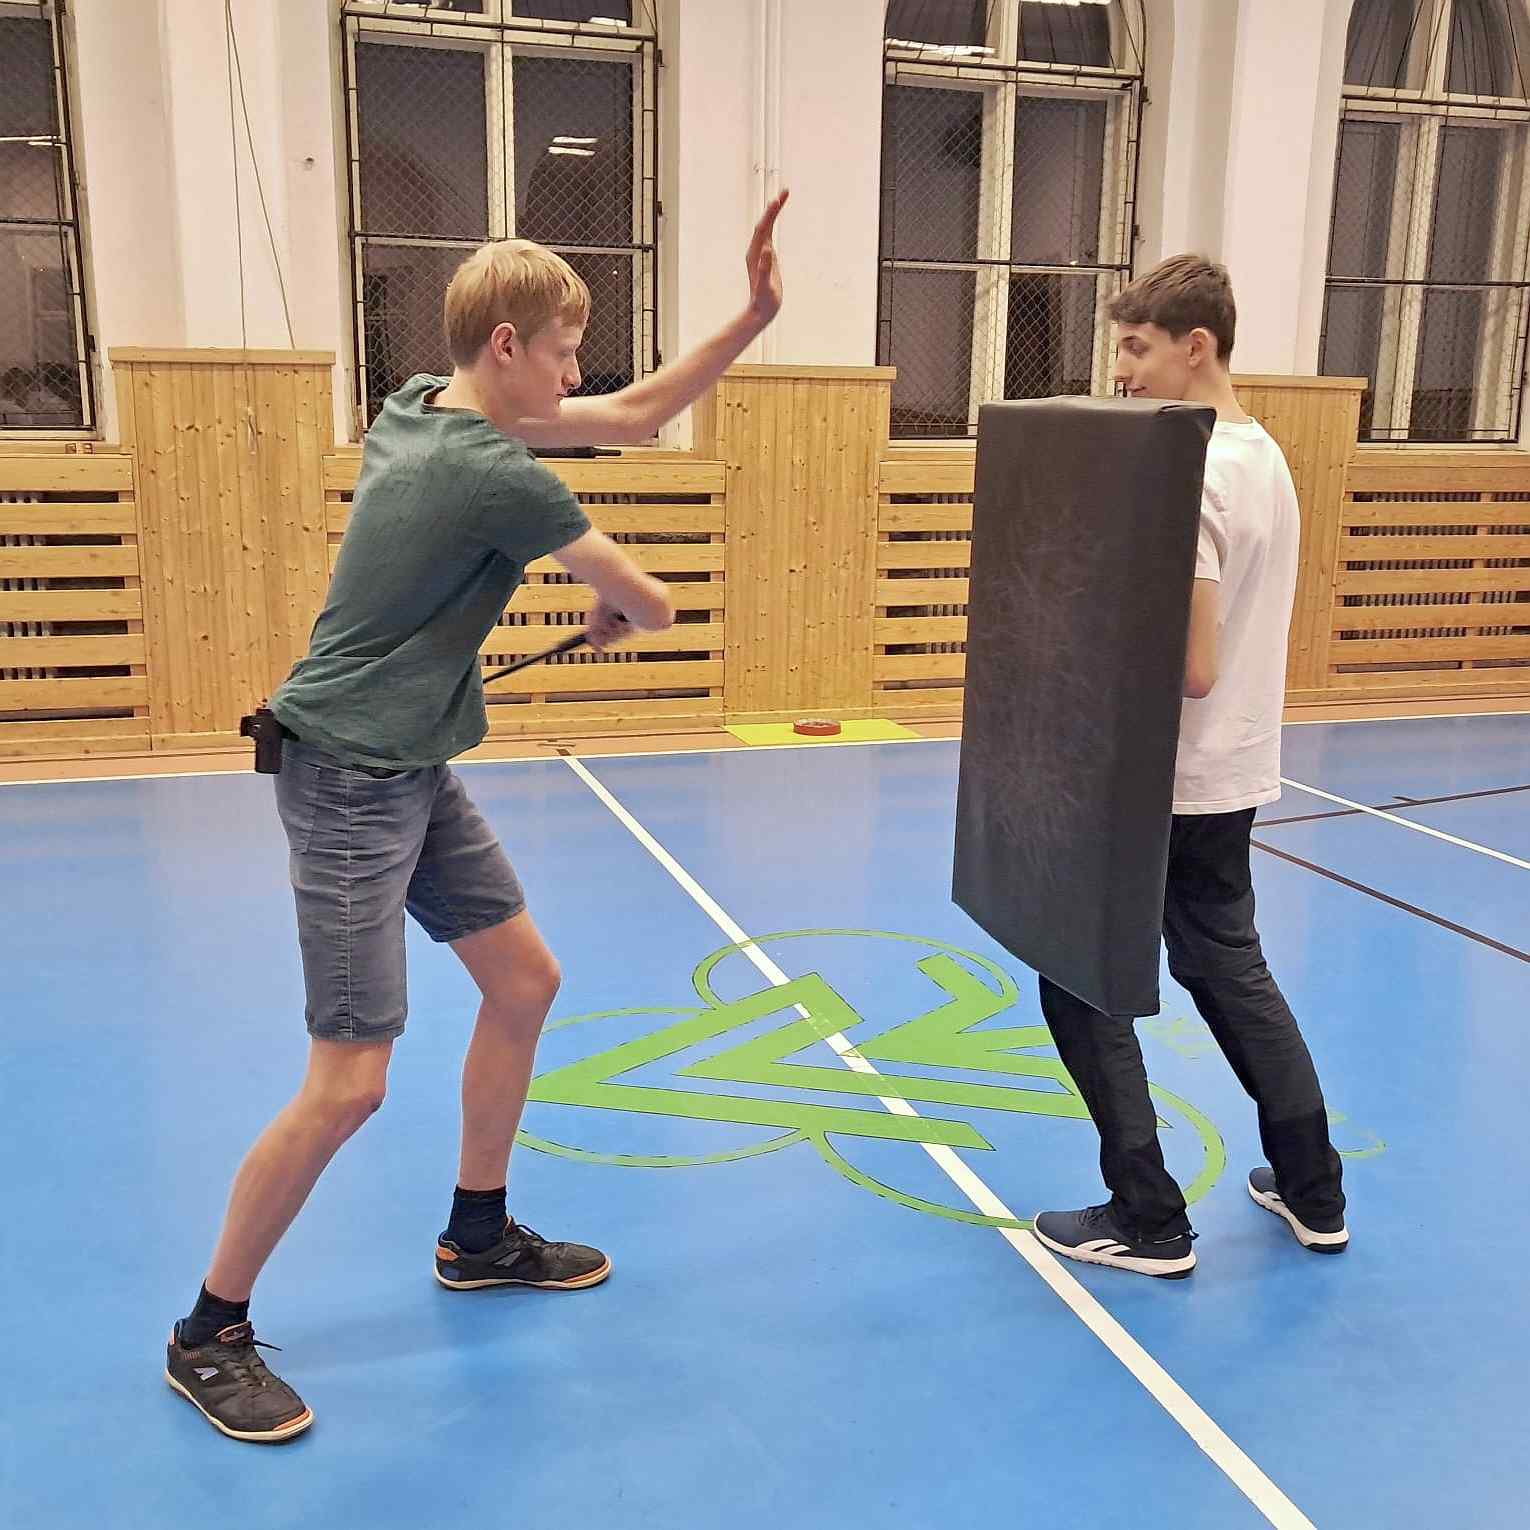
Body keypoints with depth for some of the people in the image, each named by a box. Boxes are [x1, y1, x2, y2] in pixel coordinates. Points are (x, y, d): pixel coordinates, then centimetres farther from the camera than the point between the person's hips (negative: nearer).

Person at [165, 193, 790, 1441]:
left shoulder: (428, 406, 6)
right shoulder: (493, 474, -22)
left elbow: (633, 416, 12)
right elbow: (650, 606, -10)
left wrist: (754, 317, 4)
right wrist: (614, 606, 15)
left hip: (414, 773, 10)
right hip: (351, 784, -10)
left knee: (524, 981, 14)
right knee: (350, 1083, -7)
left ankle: (477, 1235, 33)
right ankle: (209, 1335, 14)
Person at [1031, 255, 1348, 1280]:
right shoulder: (1267, 459, 9)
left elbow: (1191, 670, -24)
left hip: (1158, 788, -9)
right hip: (1233, 777, 9)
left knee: (1084, 983, 4)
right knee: (1230, 971, 22)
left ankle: (1147, 1221, 13)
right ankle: (1313, 1192, 32)